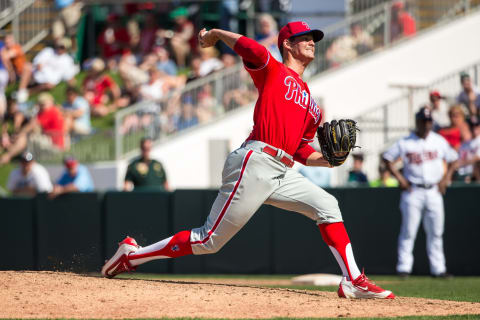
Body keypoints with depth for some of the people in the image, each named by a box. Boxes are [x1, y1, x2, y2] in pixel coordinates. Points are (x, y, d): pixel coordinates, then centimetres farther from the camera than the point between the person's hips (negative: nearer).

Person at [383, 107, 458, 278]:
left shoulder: (439, 141, 7)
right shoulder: (404, 143, -1)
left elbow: (453, 160, 16)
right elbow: (387, 158, 5)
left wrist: (446, 178, 3)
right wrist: (399, 178, -4)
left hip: (434, 191, 3)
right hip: (413, 191, -3)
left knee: (436, 232, 4)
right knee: (408, 231, -4)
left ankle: (438, 268, 8)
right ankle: (404, 267, -1)